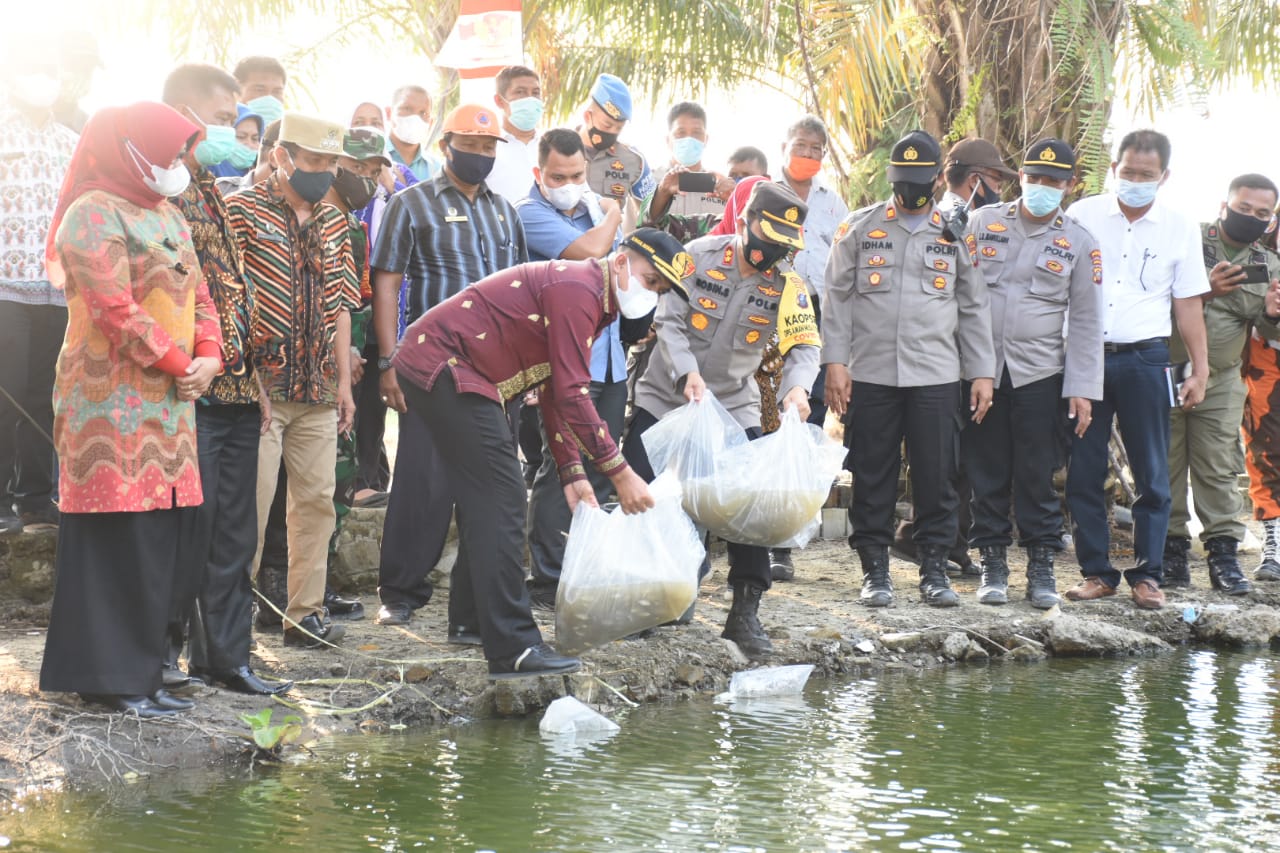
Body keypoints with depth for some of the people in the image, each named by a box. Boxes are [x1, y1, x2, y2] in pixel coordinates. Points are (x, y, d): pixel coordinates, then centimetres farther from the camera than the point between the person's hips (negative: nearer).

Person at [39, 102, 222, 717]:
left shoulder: (169, 218, 19)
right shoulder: (94, 215, -9)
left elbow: (197, 296, 19)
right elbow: (115, 311, -17)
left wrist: (209, 356, 0)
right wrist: (179, 364, -12)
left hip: (170, 402, 9)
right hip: (112, 400, -9)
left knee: (158, 539, 7)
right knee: (116, 538, -6)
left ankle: (138, 671, 12)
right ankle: (111, 675, -2)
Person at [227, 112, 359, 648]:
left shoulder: (334, 222, 13)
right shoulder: (242, 211, -6)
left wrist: (344, 380, 12)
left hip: (318, 388, 6)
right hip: (260, 383, -6)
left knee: (317, 499, 7)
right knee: (251, 503, -5)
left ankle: (305, 612, 14)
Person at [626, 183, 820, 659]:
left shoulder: (787, 285, -7)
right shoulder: (699, 257, -13)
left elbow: (803, 346, -13)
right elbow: (669, 322, -15)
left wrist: (797, 386, -35)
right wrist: (687, 372, -32)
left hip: (734, 406, 1)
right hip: (665, 397, -1)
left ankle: (745, 613, 0)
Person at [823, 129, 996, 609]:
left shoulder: (957, 233, 9)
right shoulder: (859, 228, 6)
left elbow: (974, 307, 12)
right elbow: (838, 297, 6)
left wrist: (982, 372, 6)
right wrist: (835, 361, -4)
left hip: (937, 376, 0)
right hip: (870, 373, 0)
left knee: (937, 476, 1)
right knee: (872, 476, 3)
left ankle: (934, 569, 10)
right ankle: (875, 569, 11)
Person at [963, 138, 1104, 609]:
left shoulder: (1078, 242, 5)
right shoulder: (982, 223, 5)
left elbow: (1086, 320, 5)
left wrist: (1082, 388, -1)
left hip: (1039, 375, -1)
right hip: (980, 370, 1)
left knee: (1037, 477, 1)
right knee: (987, 473, 4)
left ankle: (1041, 567, 10)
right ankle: (993, 564, 14)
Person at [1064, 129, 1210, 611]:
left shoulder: (1179, 229, 6)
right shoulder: (1082, 216, 5)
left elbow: (1188, 305, 9)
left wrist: (1200, 371, 4)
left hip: (1144, 360, 0)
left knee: (1152, 475, 1)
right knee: (1083, 472, 1)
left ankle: (1147, 575, 10)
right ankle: (1096, 571, 10)